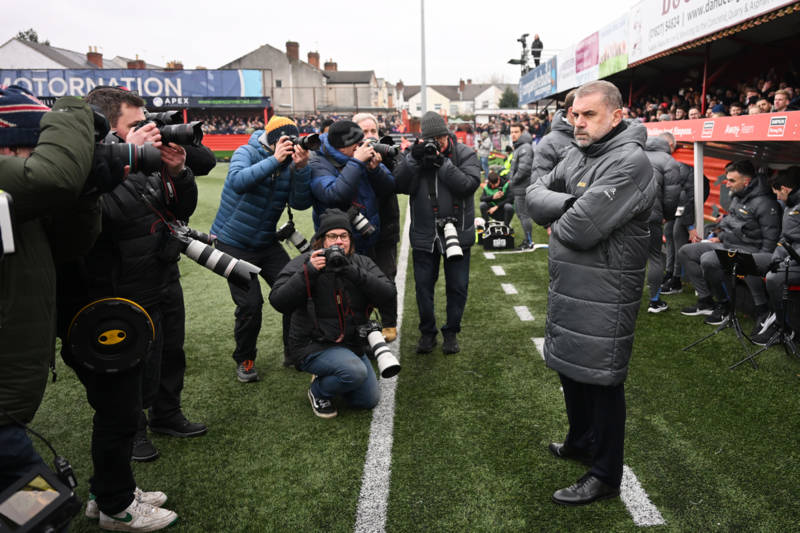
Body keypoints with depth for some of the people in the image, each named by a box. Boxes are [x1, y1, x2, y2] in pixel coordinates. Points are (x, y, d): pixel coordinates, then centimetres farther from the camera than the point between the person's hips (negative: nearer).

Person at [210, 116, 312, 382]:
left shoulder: (291, 164, -2)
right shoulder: (247, 153, -13)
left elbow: (300, 203, -13)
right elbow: (238, 182, -34)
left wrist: (301, 168, -27)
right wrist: (274, 160, -36)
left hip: (267, 243, 4)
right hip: (233, 243, -4)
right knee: (250, 304, -12)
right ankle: (244, 359, 13)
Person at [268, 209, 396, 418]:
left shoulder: (362, 264, 1)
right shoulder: (303, 263, -9)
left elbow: (389, 294, -15)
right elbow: (278, 301, -19)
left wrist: (352, 271, -26)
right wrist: (309, 272, -29)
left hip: (351, 344, 5)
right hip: (312, 345, -5)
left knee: (369, 401, 6)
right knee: (355, 372, -30)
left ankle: (327, 377, 29)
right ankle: (318, 392, 1)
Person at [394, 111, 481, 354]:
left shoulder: (465, 155, -3)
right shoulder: (415, 153, 3)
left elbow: (469, 184, -19)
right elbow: (400, 185, -9)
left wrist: (442, 163, -24)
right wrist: (412, 159, -21)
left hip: (457, 232, -1)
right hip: (424, 234, 2)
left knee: (457, 285, 8)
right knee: (423, 284, 10)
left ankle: (451, 332, 26)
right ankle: (427, 332, 27)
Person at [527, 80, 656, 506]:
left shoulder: (629, 162, -19)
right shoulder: (577, 154, 11)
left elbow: (580, 230, -26)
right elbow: (535, 194, 6)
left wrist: (555, 223, -4)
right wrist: (568, 204, -13)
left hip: (604, 291, -9)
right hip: (567, 285, 9)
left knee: (601, 379, 2)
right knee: (569, 365, 21)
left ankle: (605, 474, 20)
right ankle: (581, 441, 43)